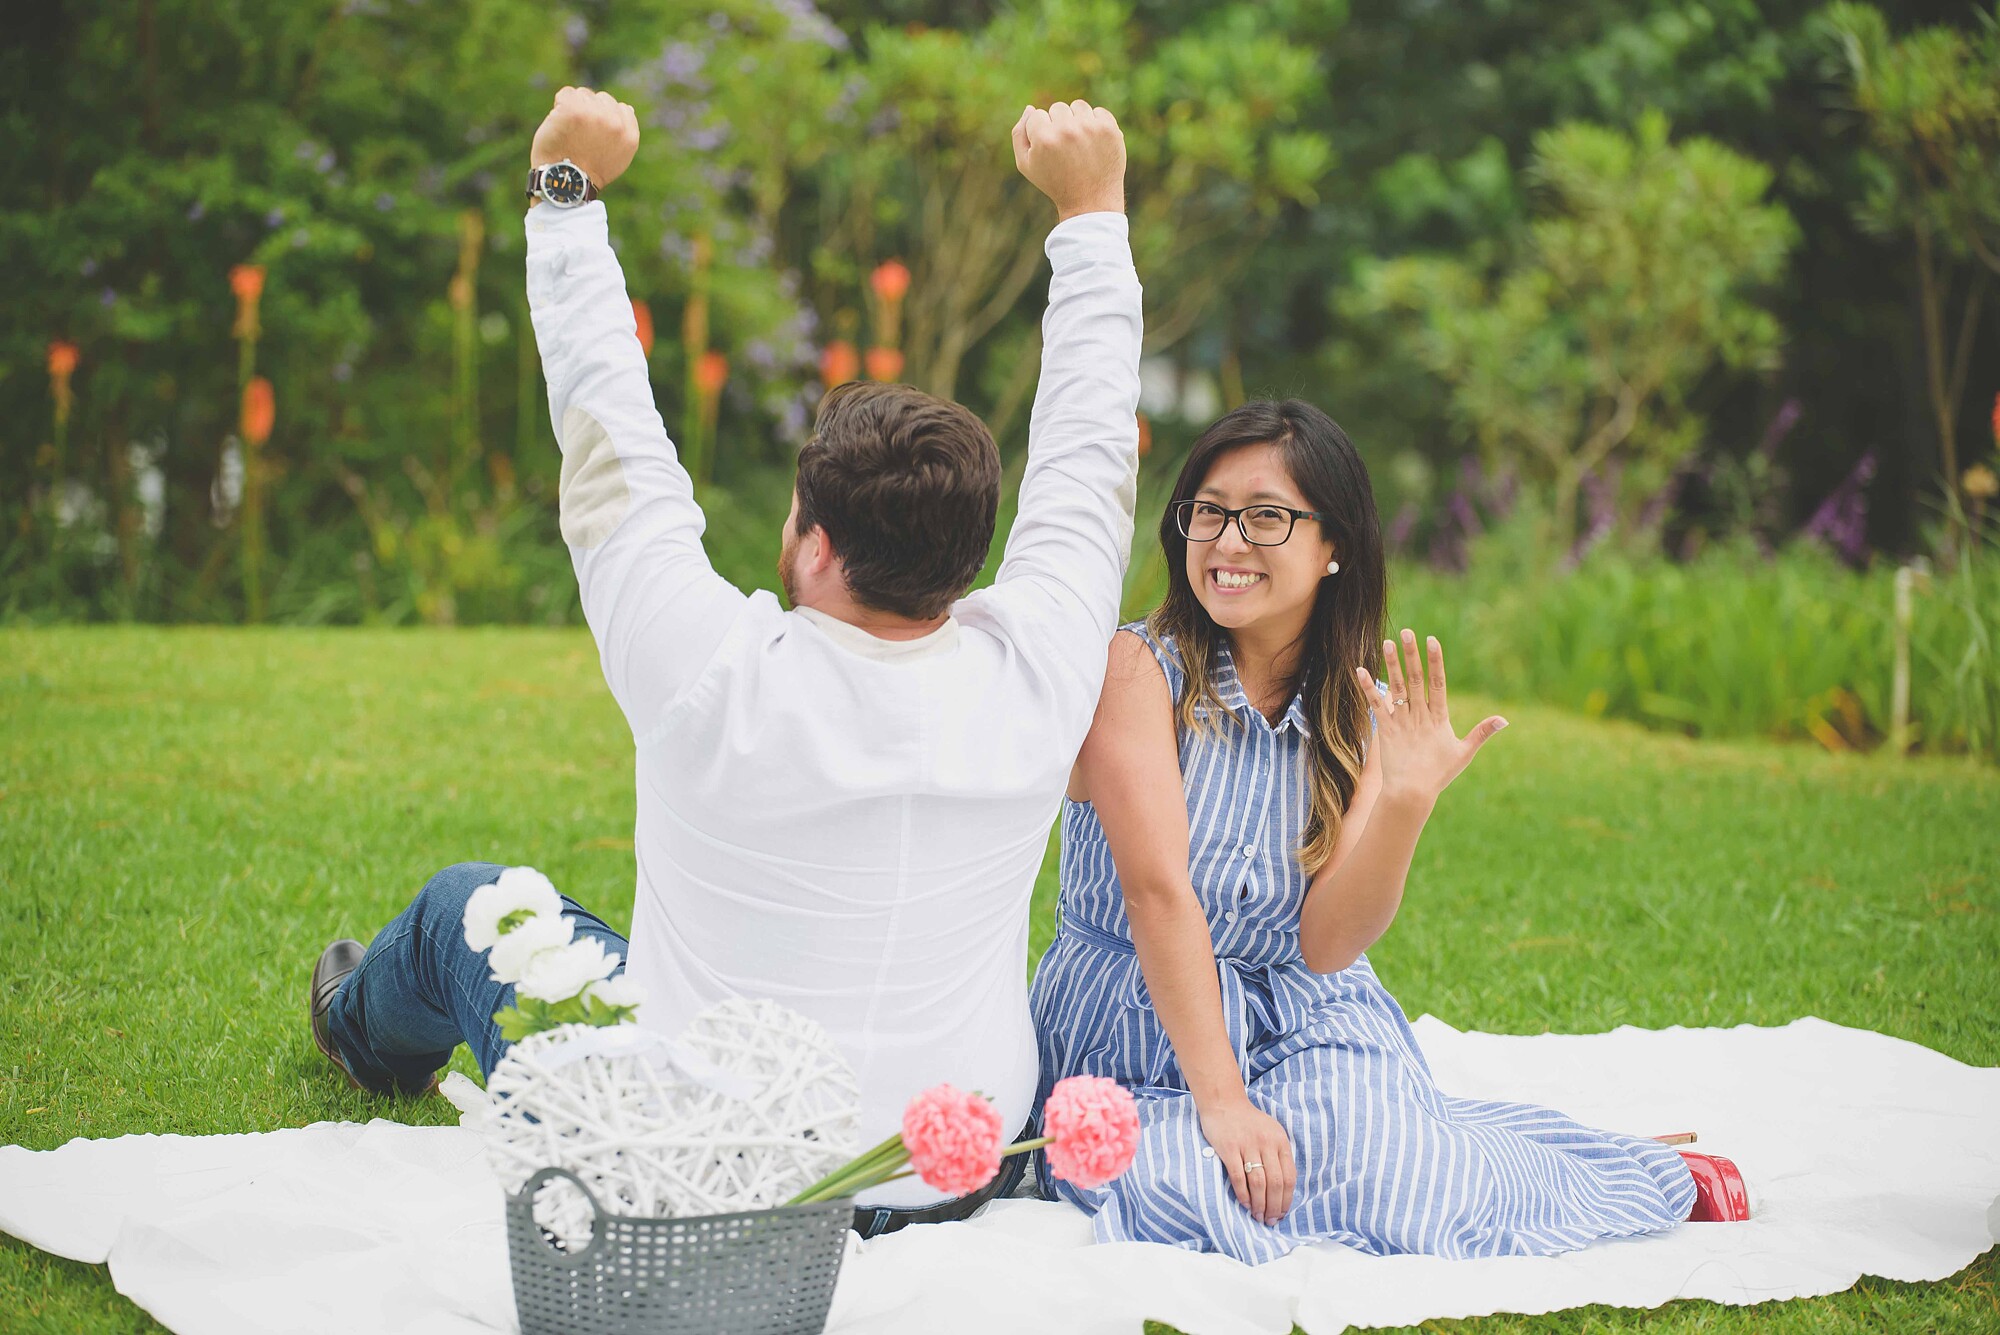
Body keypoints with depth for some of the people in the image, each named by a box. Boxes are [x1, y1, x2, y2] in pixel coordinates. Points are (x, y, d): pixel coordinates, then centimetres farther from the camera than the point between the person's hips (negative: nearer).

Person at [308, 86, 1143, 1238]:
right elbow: (1090, 444, -4)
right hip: (957, 1186, 3)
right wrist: (1092, 208, 9)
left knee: (467, 903, 23)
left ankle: (371, 1031, 57)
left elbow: (606, 427, -15)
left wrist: (568, 190, -2)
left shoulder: (712, 679, -29)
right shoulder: (1035, 679, -20)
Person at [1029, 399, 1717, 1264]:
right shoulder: (1135, 669, -9)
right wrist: (1219, 1100, -26)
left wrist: (1407, 803, -24)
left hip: (1307, 1027, 2)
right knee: (1184, 1193, -34)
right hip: (1133, 1039, -2)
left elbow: (1326, 943, -8)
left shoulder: (1366, 715, 3)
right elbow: (1159, 890, -19)